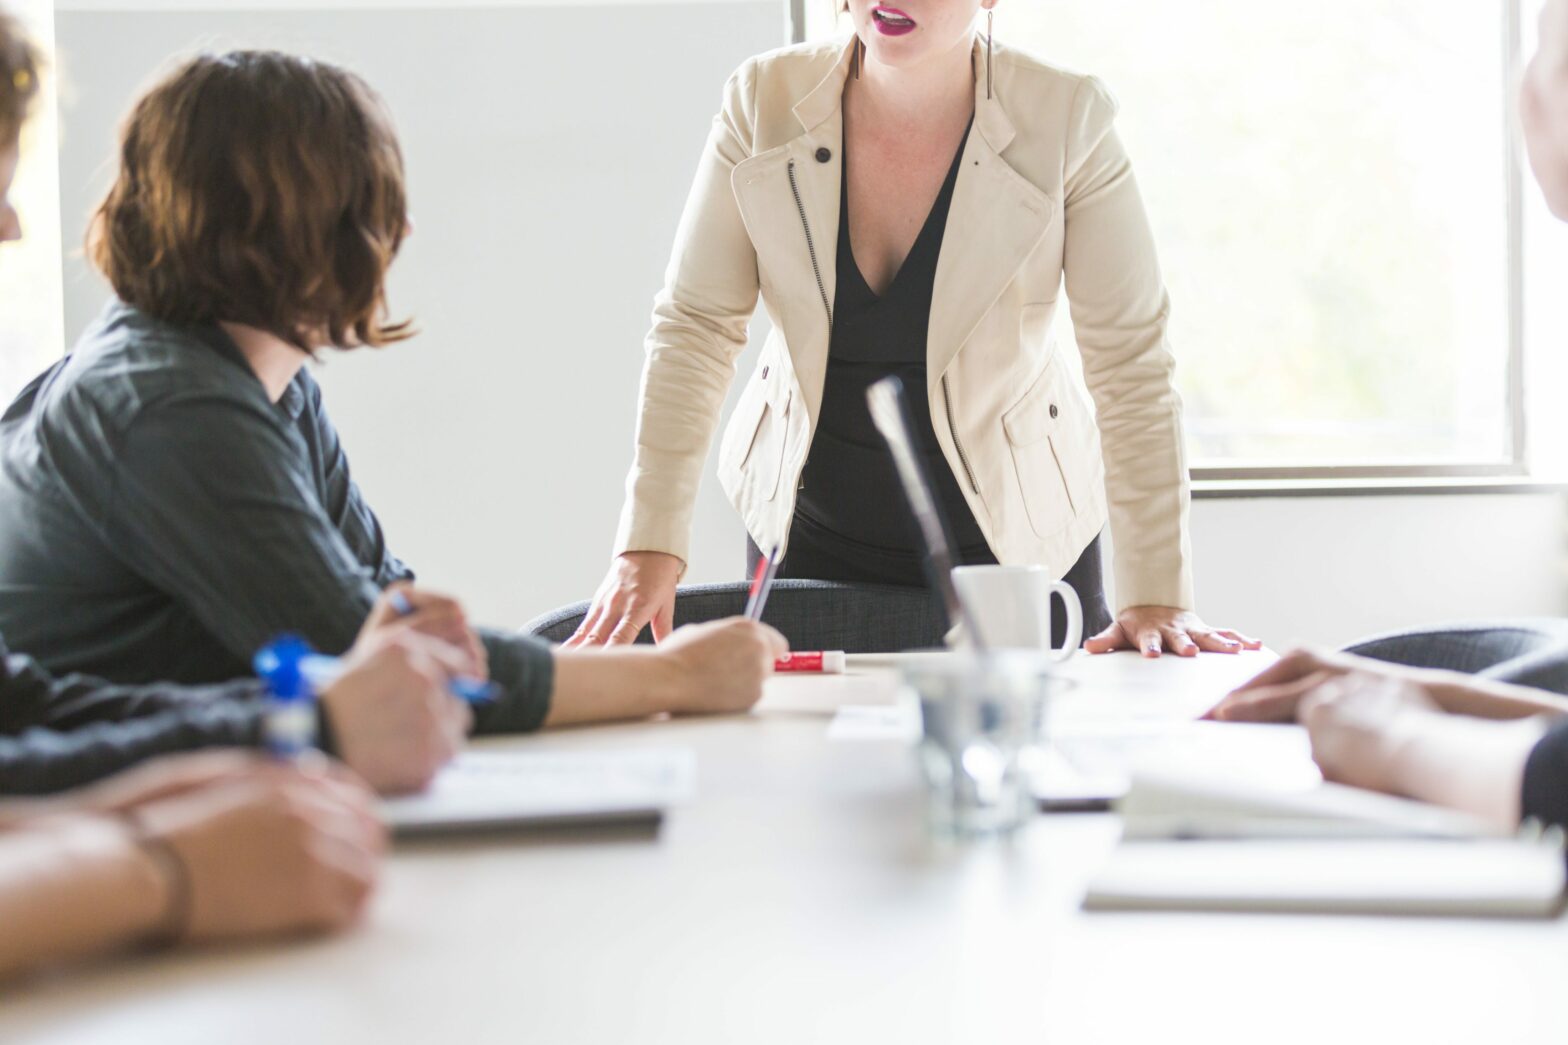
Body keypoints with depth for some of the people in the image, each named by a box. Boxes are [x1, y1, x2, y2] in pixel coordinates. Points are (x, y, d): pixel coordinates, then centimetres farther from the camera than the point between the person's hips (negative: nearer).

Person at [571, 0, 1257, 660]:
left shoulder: (1067, 121, -16)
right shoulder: (763, 102, -11)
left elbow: (1132, 365, -15)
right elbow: (694, 328, -9)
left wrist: (1155, 601, -21)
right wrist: (649, 546, -18)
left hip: (1014, 537, -1)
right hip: (813, 533, 2)